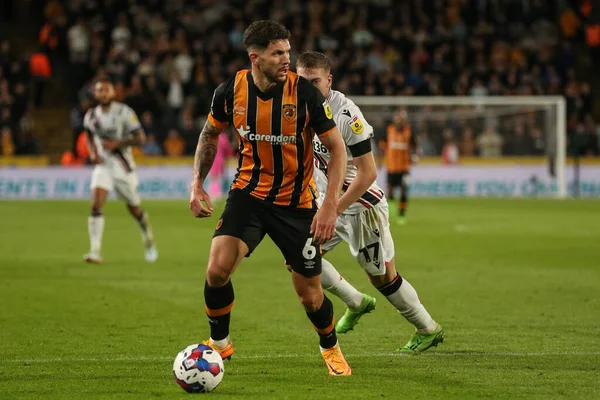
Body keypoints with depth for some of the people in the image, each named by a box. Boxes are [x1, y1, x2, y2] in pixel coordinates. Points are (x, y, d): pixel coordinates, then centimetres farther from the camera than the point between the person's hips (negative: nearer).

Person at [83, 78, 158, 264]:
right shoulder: (91, 115, 0)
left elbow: (140, 138, -11)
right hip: (103, 165, 2)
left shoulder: (124, 112, -13)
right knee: (96, 205, -17)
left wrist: (117, 143, -24)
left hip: (123, 166, -2)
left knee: (134, 208, 11)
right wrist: (92, 153, 1)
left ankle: (149, 240, 39)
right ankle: (95, 251, -20)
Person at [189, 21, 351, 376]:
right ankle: (219, 343, 8)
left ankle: (331, 348, 35)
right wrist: (197, 184, 4)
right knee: (218, 269, -19)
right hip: (249, 193, 1)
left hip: (297, 202, -1)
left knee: (310, 295, 2)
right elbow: (210, 134, 11)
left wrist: (331, 206, -19)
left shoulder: (305, 93, -18)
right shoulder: (231, 91, -10)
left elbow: (337, 148, -10)